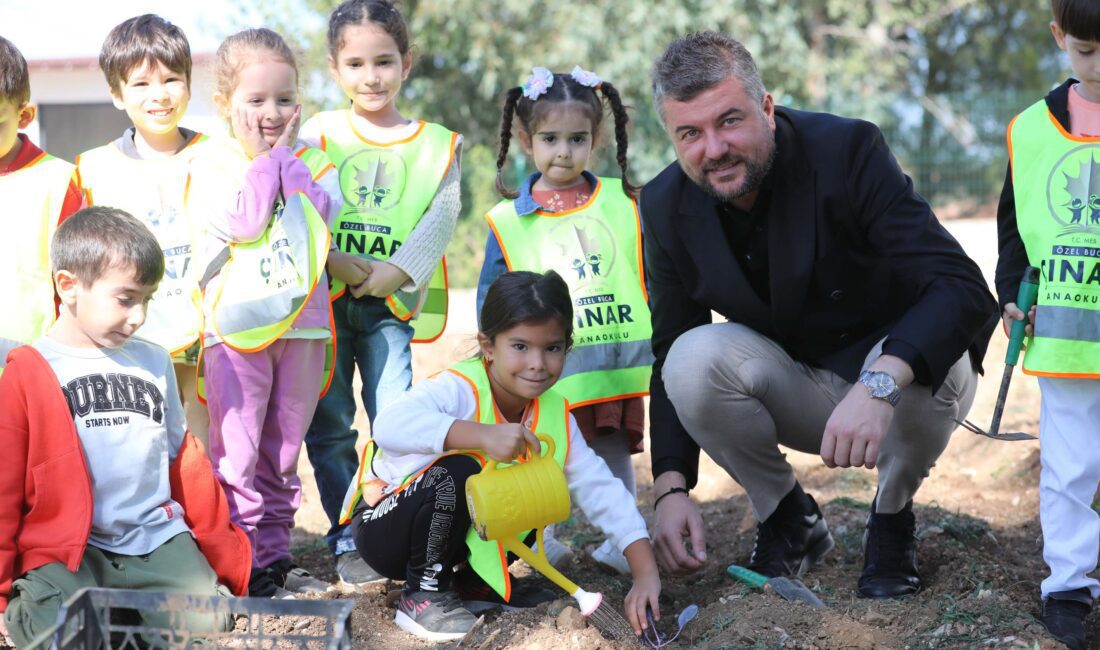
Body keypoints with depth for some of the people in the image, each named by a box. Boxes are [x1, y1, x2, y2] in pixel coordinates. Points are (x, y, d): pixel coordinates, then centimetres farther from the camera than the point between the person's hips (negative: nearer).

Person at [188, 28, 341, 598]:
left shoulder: (309, 160, 11)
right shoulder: (213, 164, 0)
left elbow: (322, 212, -8)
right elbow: (243, 221, -16)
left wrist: (288, 157, -7)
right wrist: (267, 158, -10)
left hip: (302, 321, 4)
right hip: (237, 324, -4)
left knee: (283, 450, 12)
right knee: (236, 450, -5)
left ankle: (276, 552, 20)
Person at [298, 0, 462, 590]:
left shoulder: (436, 145, 6)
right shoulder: (317, 135, 4)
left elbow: (441, 217, -3)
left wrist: (396, 270, -17)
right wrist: (335, 260, -21)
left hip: (390, 304, 0)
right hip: (322, 298, 0)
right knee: (330, 425, 4)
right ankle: (347, 540, 14)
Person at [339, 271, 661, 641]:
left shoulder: (554, 416, -8)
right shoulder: (459, 389, -28)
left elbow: (601, 489, -10)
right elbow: (390, 425, -47)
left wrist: (646, 573, -21)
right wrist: (483, 435, -57)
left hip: (463, 531, 6)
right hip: (383, 527, -6)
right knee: (457, 473, -32)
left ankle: (477, 581, 9)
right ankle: (423, 593, -13)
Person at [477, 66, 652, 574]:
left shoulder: (624, 205, 5)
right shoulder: (509, 222, 1)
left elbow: (653, 280, 10)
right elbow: (490, 303, 6)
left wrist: (661, 350, 6)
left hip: (619, 366, 1)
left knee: (615, 452, 9)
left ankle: (620, 541, 18)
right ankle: (541, 541, 18)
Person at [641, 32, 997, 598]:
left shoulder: (847, 150, -25)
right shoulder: (667, 207, -11)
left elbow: (964, 288, -33)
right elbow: (668, 355, -4)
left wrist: (880, 383, -50)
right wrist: (670, 488, -18)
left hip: (903, 380, -3)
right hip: (797, 392, 3)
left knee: (938, 363, -37)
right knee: (694, 359, -26)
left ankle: (892, 519, -5)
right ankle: (788, 522, -1)